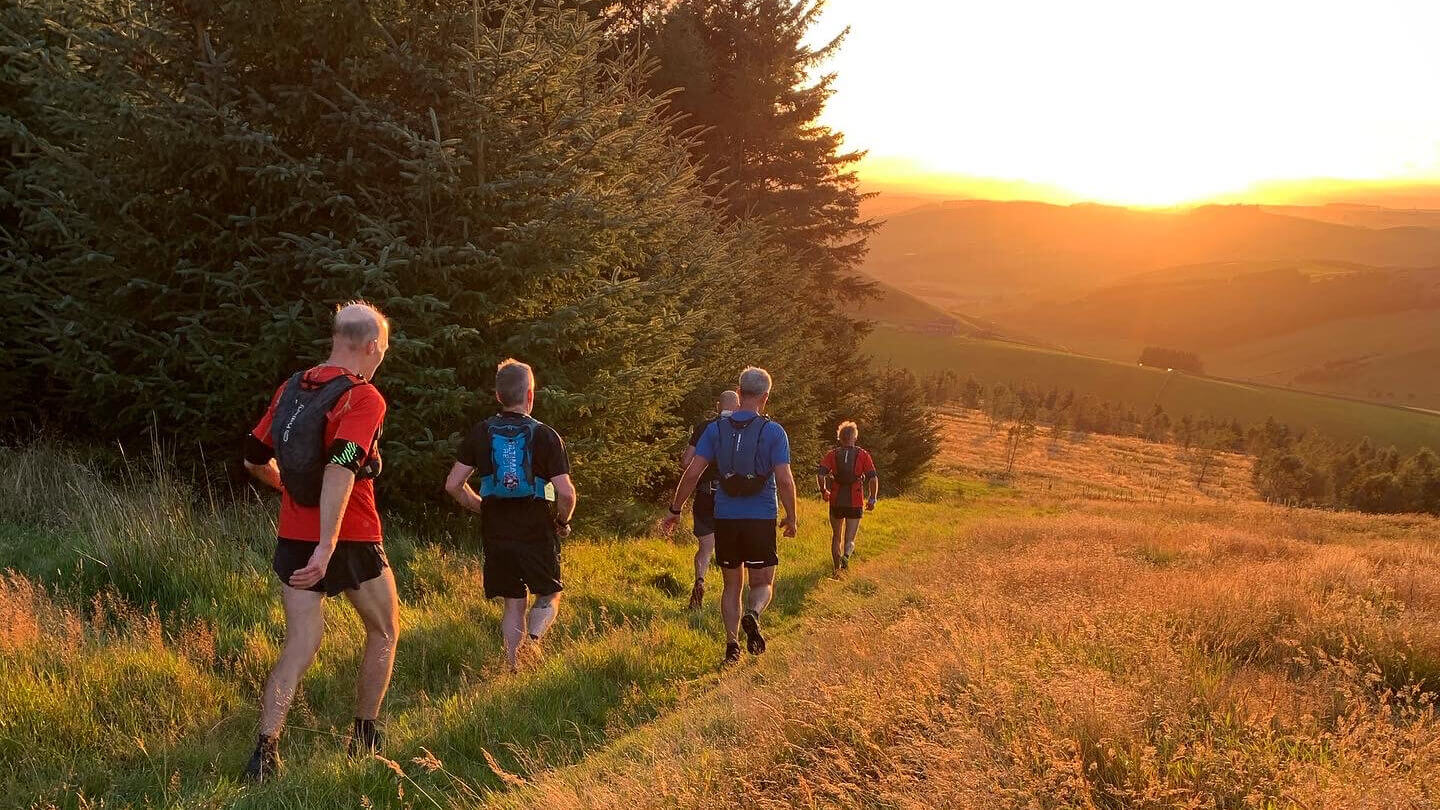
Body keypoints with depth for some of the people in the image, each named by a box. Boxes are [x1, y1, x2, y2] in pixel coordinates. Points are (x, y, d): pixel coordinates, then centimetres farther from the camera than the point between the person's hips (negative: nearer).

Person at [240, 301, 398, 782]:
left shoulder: (289, 390, 7)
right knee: (384, 630, 18)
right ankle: (365, 738, 23)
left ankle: (265, 750, -11)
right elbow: (341, 469, -28)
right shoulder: (365, 398, -14)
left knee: (300, 647, 5)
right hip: (350, 540, -5)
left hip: (294, 539, 5)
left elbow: (255, 459, 15)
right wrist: (327, 546, -32)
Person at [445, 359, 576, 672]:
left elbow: (453, 485, 1)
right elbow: (565, 492, -16)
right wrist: (563, 521, 3)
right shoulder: (545, 435, -10)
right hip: (537, 532, -3)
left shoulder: (480, 434, 0)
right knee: (549, 595, 14)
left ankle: (513, 664, 6)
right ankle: (533, 640, -12)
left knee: (513, 603, 14)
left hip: (496, 533, 3)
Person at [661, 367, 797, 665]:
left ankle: (732, 644, 7)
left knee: (732, 584, 16)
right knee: (763, 583, 10)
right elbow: (785, 480, -11)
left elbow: (692, 473, -2)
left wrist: (675, 511, 7)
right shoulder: (773, 431, -5)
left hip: (725, 518, 2)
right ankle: (752, 614, -21)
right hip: (761, 520, -2)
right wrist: (791, 518, 3)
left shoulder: (716, 429, 2)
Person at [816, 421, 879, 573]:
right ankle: (846, 555, -29)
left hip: (836, 502, 1)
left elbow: (820, 475, -10)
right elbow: (873, 478, -8)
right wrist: (872, 499, 2)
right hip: (855, 503, -1)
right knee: (849, 539, 1)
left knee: (836, 537, 19)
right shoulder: (863, 455, 0)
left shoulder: (832, 455, 2)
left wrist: (823, 491, 8)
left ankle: (837, 567, 21)